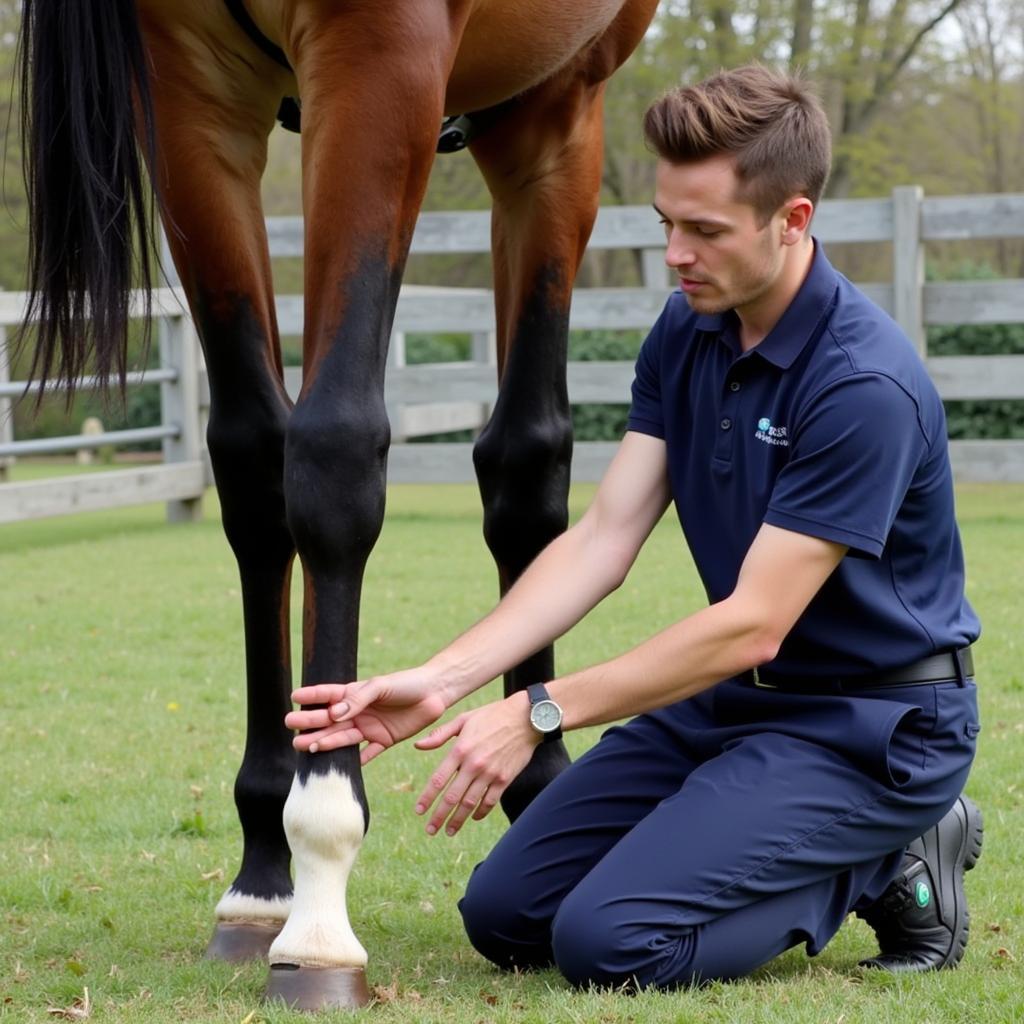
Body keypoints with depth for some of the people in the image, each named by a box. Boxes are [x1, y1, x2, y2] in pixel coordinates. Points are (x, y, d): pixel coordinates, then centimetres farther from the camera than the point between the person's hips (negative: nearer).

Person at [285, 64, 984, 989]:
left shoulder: (866, 384, -26)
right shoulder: (688, 332, 0)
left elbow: (752, 626, -25)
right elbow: (603, 540, -4)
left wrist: (537, 714, -25)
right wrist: (441, 681, -16)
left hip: (867, 723, -9)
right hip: (730, 696, 9)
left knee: (610, 941, -23)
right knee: (506, 914, 6)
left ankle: (883, 867, 0)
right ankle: (869, 845, 12)